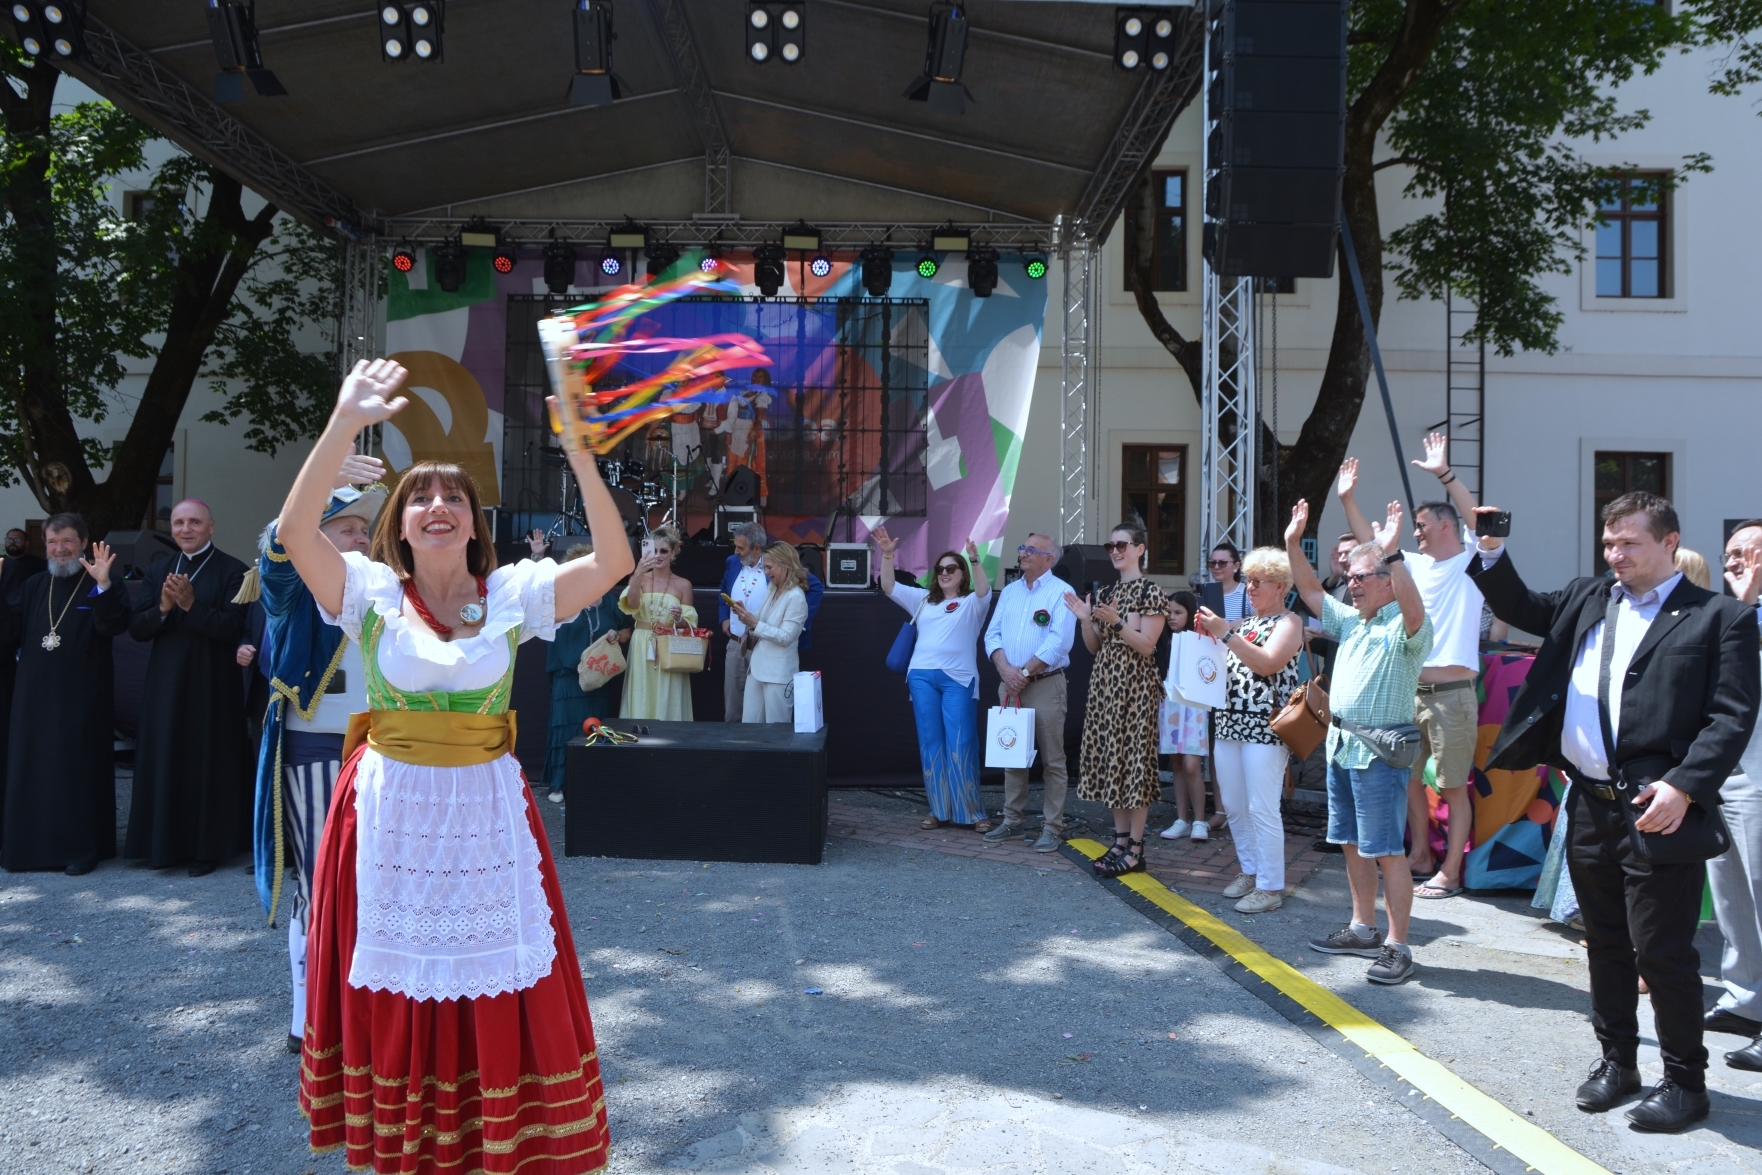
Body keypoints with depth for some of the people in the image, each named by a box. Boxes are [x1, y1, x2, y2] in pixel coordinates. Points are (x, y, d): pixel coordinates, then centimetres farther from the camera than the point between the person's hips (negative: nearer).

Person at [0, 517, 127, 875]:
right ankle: (33, 842, 19)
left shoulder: (104, 585, -4)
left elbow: (114, 626, -20)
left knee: (79, 770, -1)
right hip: (35, 697, 5)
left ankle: (82, 846, 6)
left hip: (81, 698, -5)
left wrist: (103, 584, -34)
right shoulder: (33, 586, 13)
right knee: (33, 768, 9)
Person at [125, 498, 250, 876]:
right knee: (165, 760, 8)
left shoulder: (231, 571, -5)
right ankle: (166, 842, 18)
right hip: (165, 684, 5)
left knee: (209, 763, 1)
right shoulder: (159, 569, 11)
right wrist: (162, 608, -13)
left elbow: (234, 627, -15)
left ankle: (208, 846, 9)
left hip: (212, 685, -5)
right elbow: (136, 628, 5)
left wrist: (192, 605, -23)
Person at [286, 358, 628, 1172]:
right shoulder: (372, 592, -2)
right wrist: (346, 423, -26)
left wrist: (579, 451, -20)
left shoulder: (513, 594, -1)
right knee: (395, 989, 9)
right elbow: (295, 531, -19)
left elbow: (613, 562, -13)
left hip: (486, 809, 1)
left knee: (501, 994, 5)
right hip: (391, 808, 0)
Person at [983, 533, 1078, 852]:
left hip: (1045, 684, -6)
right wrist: (1006, 669, -9)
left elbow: (1059, 642, -15)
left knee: (1052, 759, -3)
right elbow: (992, 634, 9)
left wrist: (1025, 673, -15)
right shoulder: (1009, 591, 15)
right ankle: (1012, 819, 18)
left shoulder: (1061, 592, -5)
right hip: (1010, 684, 6)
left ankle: (1052, 826, 1)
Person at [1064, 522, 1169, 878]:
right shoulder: (1104, 593, 14)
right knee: (1110, 758, 8)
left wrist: (1116, 622, -24)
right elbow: (1095, 647, 13)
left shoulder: (1150, 592, -6)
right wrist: (1085, 620, -4)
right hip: (1104, 681, 7)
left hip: (1135, 685, -7)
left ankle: (1135, 849, 0)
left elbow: (1147, 646, -13)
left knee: (1134, 758, -6)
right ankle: (1120, 839, 17)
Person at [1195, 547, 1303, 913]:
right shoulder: (1244, 623, 20)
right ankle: (1250, 871, 23)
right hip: (1230, 724, 8)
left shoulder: (1288, 622, -3)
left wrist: (1225, 633, -18)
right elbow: (1224, 666, 22)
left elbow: (1267, 664, -18)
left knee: (1262, 809, -8)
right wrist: (1209, 636, 6)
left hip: (1265, 727, -8)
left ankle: (1271, 887, -1)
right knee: (1233, 806, 10)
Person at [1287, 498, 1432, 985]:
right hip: (1340, 745, 9)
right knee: (1352, 844, 15)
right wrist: (1293, 544, 10)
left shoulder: (1405, 628, -11)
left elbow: (1413, 608, -34)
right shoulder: (1350, 619, 14)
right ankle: (1363, 929, 26)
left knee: (1387, 851, -6)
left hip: (1380, 753, -9)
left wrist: (1393, 555, -42)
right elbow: (1310, 590, 21)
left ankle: (1397, 946, 0)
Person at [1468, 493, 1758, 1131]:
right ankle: (1617, 1060, 30)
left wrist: (1684, 786, -20)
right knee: (1606, 944, 16)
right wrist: (1492, 555, 4)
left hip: (1655, 808, -6)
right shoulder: (1587, 600, 13)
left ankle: (1685, 1081, 15)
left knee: (1662, 951, 0)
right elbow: (1520, 607, 23)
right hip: (1589, 806, 6)